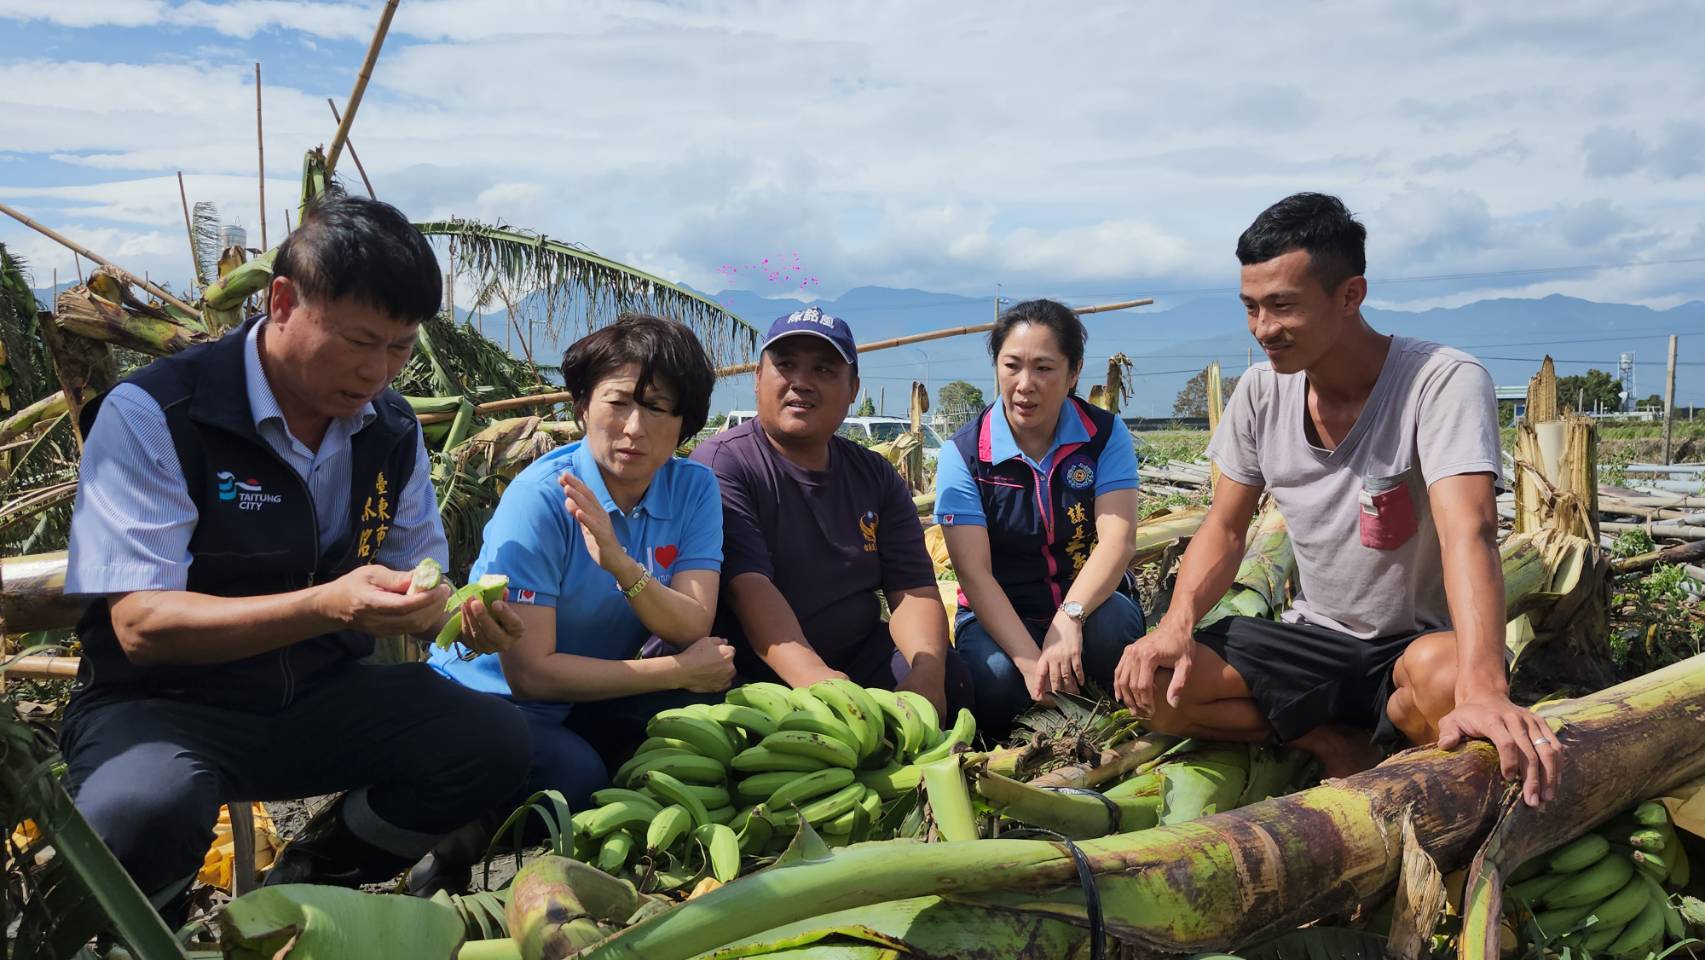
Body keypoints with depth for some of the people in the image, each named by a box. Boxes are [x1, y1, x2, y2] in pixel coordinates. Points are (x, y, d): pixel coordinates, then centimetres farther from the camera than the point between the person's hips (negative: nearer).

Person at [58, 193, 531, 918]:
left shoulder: (393, 430, 2)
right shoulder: (150, 416, -16)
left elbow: (418, 575, 11)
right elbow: (141, 624, -22)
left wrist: (463, 614, -14)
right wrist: (327, 606, -36)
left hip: (323, 696, 5)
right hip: (164, 704, -5)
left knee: (494, 742, -17)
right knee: (141, 813, -38)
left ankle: (303, 890, 9)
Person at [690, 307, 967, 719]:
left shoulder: (876, 477, 11)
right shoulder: (721, 464, -7)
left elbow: (912, 588, 2)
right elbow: (747, 585, -22)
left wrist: (926, 669, -21)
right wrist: (811, 677, -38)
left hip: (858, 661, 4)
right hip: (751, 671, -3)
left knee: (950, 678, -23)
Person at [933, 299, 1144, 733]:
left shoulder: (1105, 434, -4)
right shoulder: (964, 453, -7)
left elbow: (1117, 539, -17)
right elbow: (973, 570, -16)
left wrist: (1069, 617, -36)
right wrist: (1030, 660, -29)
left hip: (1088, 602, 1)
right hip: (1002, 616, 0)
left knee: (1112, 624, -34)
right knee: (995, 681, -33)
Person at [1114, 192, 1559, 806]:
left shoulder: (1445, 382, -21)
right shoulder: (1261, 392, -5)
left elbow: (1468, 532, -35)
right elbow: (1225, 531, 2)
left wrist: (1482, 688, -52)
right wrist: (1176, 626, -18)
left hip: (1420, 639, -4)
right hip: (1316, 636, 4)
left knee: (1447, 674, -40)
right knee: (1150, 682, -17)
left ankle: (1385, 732, -4)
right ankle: (1337, 745, -2)